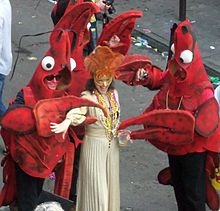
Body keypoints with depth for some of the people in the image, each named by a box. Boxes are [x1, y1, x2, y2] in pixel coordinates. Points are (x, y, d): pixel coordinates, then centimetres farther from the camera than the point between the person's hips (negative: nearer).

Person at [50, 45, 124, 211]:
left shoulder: (114, 94, 2)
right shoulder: (88, 97, -17)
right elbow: (78, 111, -39)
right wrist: (68, 121, -58)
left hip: (112, 145, 6)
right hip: (94, 145, -6)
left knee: (110, 184, 14)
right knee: (96, 186, 0)